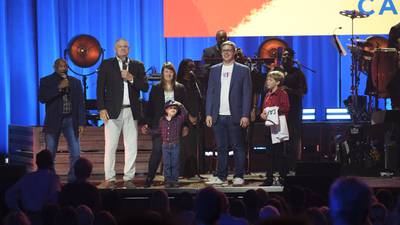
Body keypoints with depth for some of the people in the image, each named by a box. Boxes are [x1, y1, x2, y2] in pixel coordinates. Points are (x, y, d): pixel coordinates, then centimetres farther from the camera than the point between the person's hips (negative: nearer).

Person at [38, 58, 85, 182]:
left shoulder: (75, 82, 10)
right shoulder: (46, 81, 3)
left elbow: (80, 104, 10)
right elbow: (42, 98, -12)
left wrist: (81, 123, 3)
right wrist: (59, 87, -17)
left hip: (70, 121, 2)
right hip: (53, 122, -2)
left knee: (75, 153, -5)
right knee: (50, 154, 0)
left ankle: (73, 180, 3)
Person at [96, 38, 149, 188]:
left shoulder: (137, 66, 12)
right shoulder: (106, 65, 7)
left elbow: (145, 87, 4)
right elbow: (100, 88, 3)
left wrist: (131, 78, -11)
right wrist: (102, 108, -6)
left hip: (131, 112, 2)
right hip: (113, 111, -2)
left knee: (132, 147, 1)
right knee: (110, 146, -3)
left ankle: (128, 178, 7)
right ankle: (109, 179, 1)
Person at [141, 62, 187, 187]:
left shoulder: (180, 89, 11)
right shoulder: (156, 89, 9)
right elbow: (150, 107, 8)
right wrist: (147, 123, -3)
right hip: (159, 125, -1)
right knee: (157, 151, -7)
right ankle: (149, 178, -2)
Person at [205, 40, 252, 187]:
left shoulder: (243, 70, 4)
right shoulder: (214, 70, 13)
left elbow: (247, 94, 0)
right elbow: (210, 93, 11)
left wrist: (245, 115, -8)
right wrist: (208, 114, 3)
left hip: (235, 116, -3)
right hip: (218, 116, 3)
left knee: (237, 147, 1)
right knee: (221, 148, 6)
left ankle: (239, 177, 7)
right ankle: (221, 177, 11)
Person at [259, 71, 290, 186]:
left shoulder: (282, 94, -4)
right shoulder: (268, 95, 18)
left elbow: (285, 109, -13)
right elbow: (263, 109, 22)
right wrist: (262, 114, 2)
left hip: (278, 126, -7)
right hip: (269, 126, 7)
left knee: (278, 152, -7)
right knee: (270, 153, 8)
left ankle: (281, 177, -4)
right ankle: (269, 178, 11)